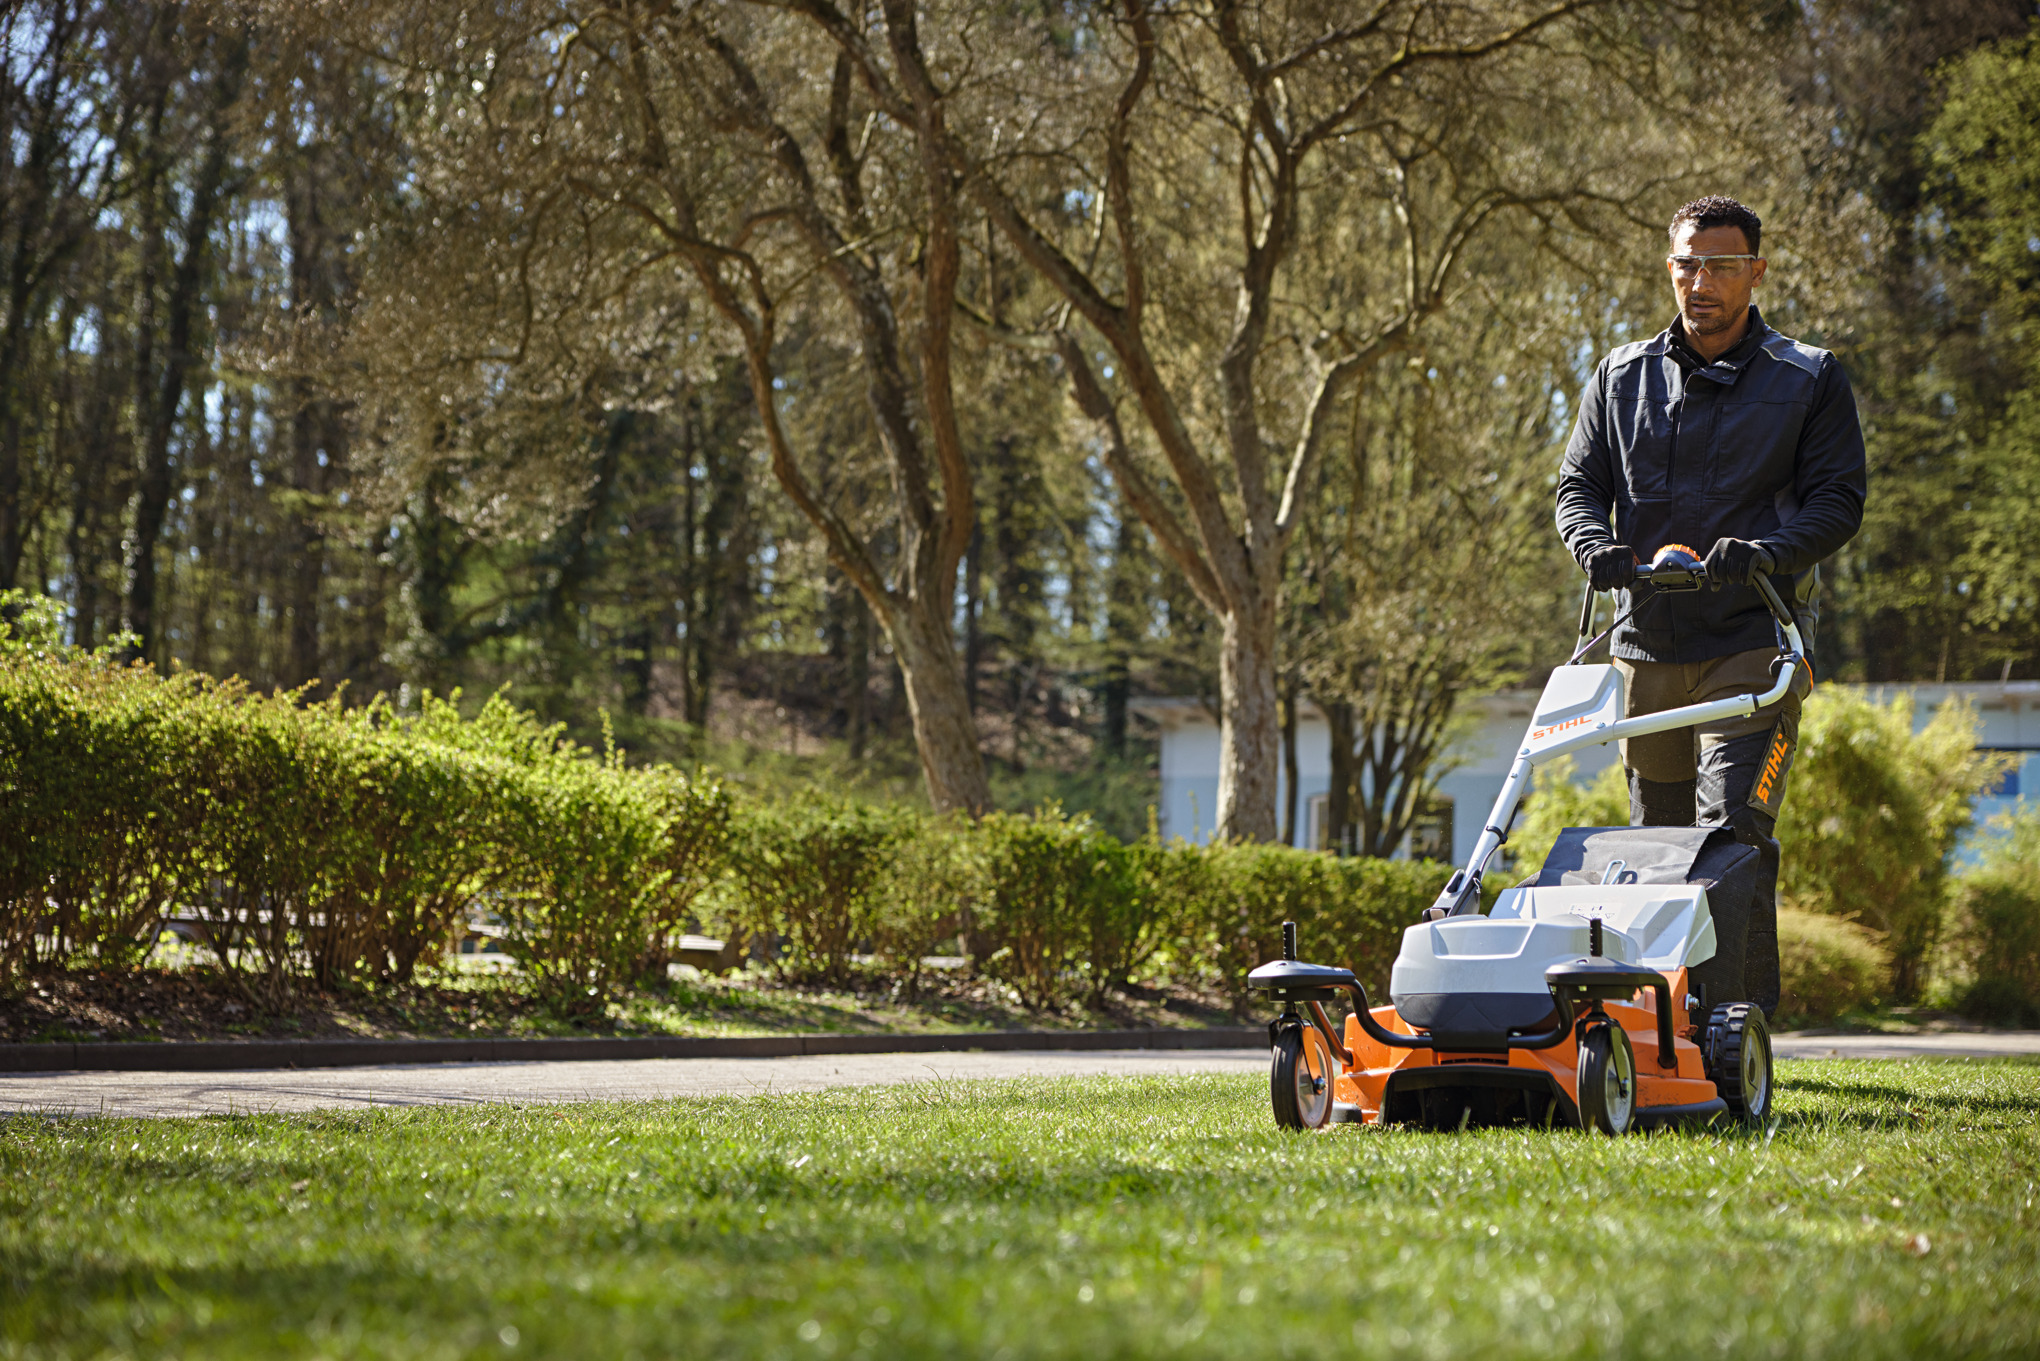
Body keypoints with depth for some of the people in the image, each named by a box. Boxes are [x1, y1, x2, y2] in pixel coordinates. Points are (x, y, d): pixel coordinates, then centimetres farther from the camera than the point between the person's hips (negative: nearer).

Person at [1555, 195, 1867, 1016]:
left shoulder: (1810, 382, 4)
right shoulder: (1622, 378, 13)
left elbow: (1839, 500, -1)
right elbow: (1579, 486, 13)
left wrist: (1765, 553, -20)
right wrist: (1598, 547, -10)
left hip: (1754, 642, -4)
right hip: (1646, 641, 4)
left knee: (1733, 830, -17)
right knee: (1658, 836, 9)